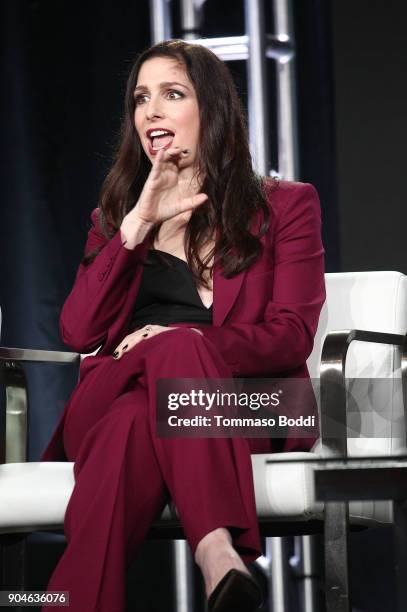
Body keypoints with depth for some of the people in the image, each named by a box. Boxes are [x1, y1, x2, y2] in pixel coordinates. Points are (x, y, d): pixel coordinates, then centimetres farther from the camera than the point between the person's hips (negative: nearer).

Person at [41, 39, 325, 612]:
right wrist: (138, 225, -1)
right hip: (114, 398, 2)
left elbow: (292, 336, 2)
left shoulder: (284, 205, 15)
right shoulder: (115, 215, 23)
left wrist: (186, 342, -15)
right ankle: (219, 554, -56)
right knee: (133, 424, -37)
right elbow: (78, 333, 7)